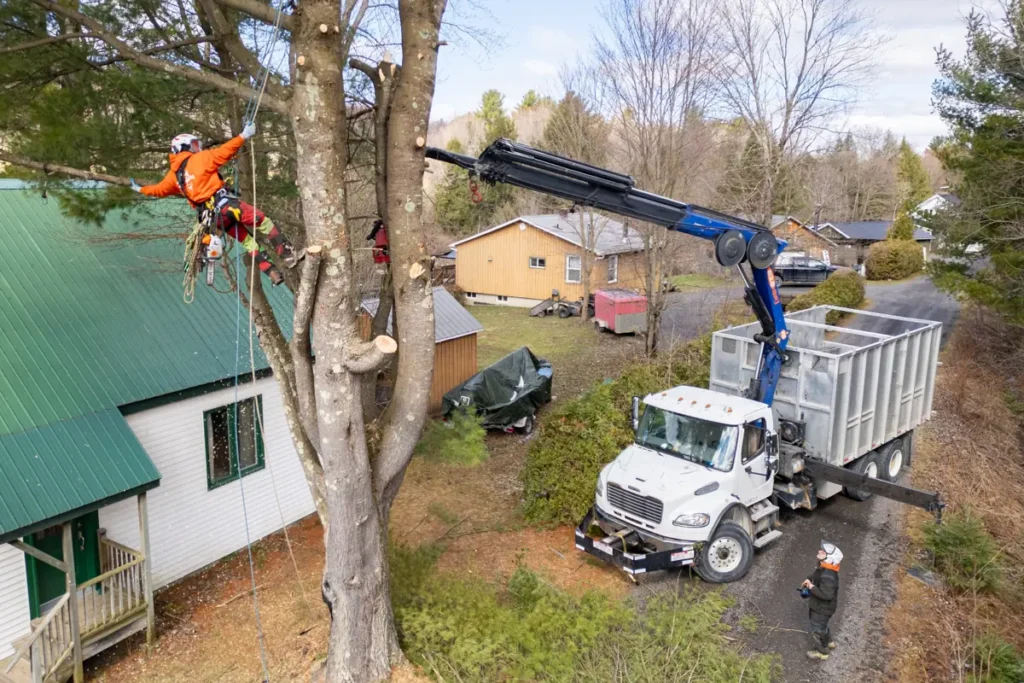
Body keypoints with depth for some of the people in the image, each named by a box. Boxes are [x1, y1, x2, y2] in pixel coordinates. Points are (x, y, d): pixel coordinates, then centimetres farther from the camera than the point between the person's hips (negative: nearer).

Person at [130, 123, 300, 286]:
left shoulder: (173, 174, 18)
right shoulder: (200, 158, -1)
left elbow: (160, 189, 30)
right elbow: (223, 151, -11)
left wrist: (140, 189, 50)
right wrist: (243, 136, -9)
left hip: (208, 213, 7)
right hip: (224, 203, -7)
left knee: (246, 240, 13)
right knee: (263, 222, 0)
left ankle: (273, 274, 7)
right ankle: (288, 255, -9)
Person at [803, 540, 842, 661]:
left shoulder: (828, 576, -38)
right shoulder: (824, 567, -9)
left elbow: (826, 594, -37)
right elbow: (817, 575, 13)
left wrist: (812, 588, -27)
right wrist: (809, 579, -2)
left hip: (823, 607, -9)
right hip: (819, 604, 9)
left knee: (817, 628, 12)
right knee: (820, 624, 31)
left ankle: (821, 651, 34)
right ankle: (829, 642, 54)